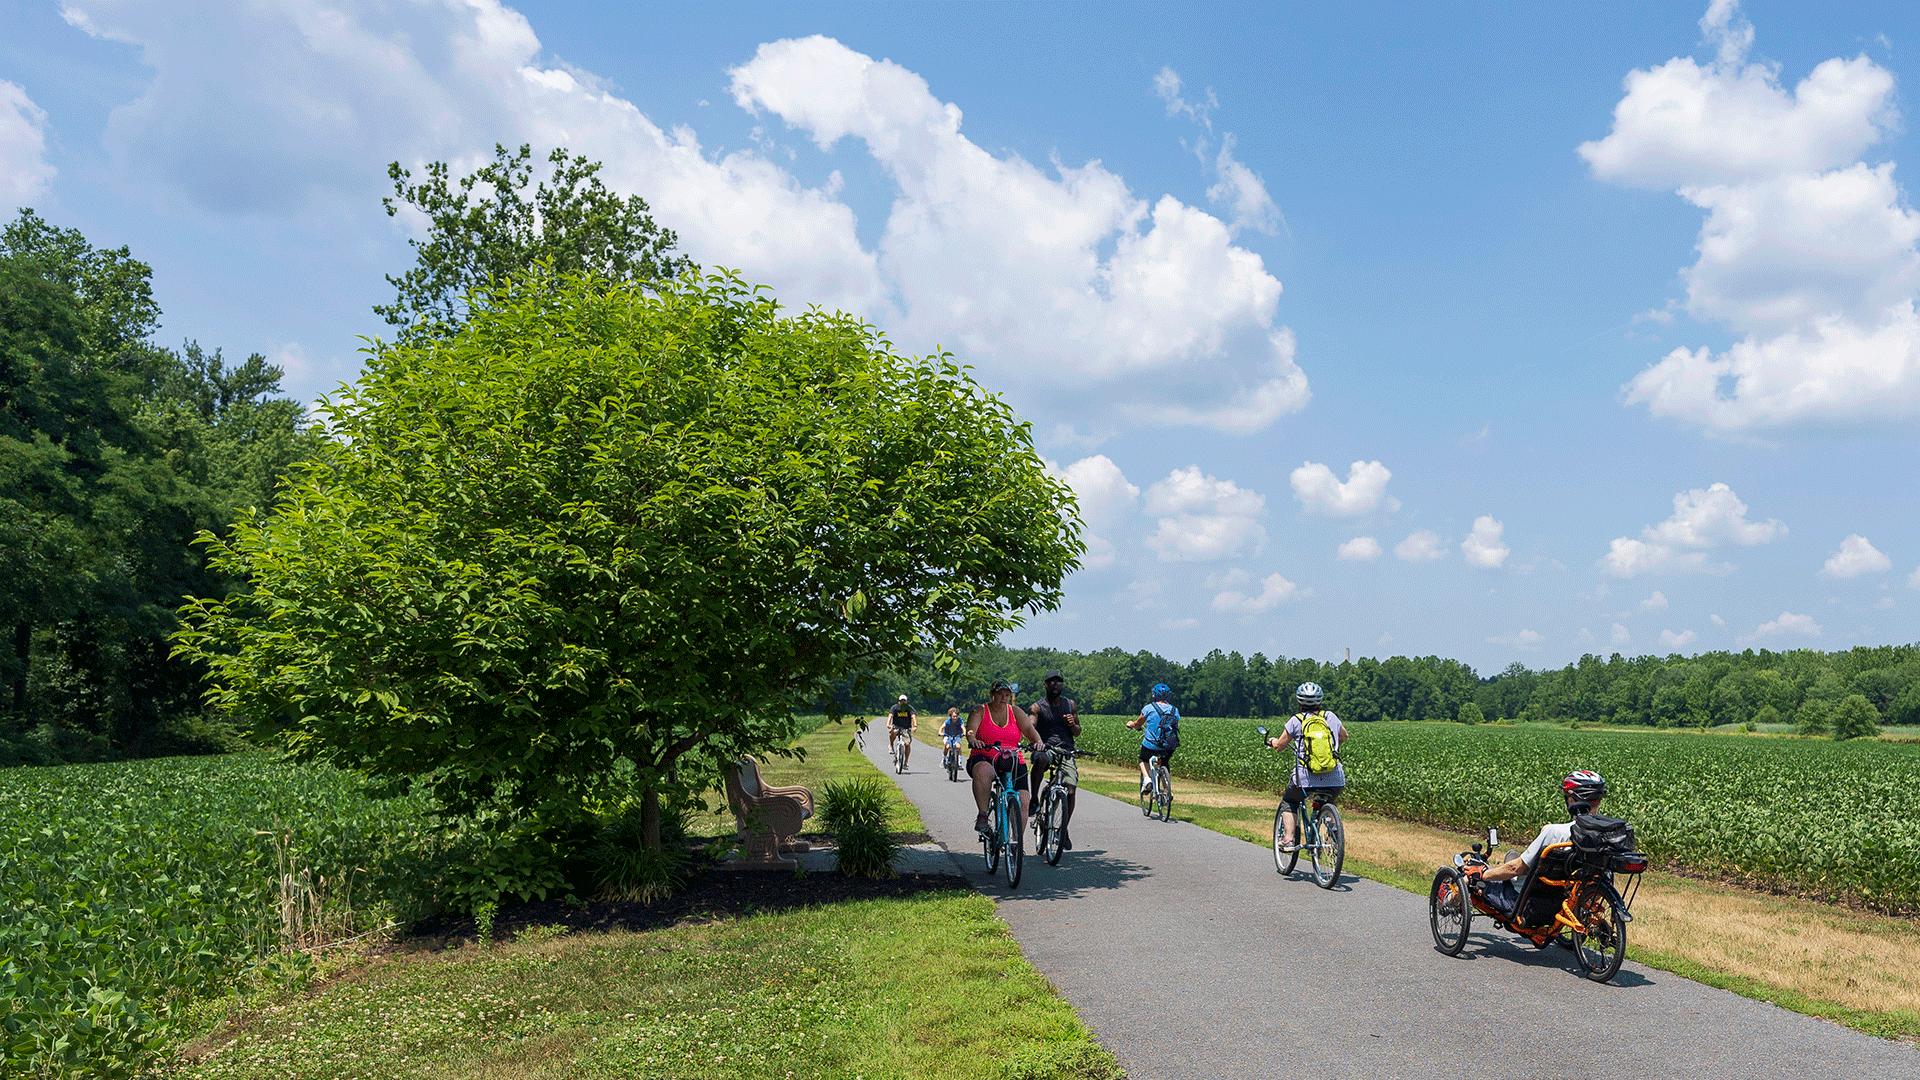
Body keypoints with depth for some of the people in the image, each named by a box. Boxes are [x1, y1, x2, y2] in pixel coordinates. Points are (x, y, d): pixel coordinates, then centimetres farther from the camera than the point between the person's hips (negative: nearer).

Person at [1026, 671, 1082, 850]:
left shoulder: (1071, 705, 13)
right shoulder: (1037, 707, 2)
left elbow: (1077, 732, 17)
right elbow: (1030, 726, -16)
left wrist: (1072, 724, -7)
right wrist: (1037, 740, -38)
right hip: (1045, 749, -3)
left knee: (1070, 792, -13)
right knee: (1041, 759, -40)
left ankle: (1064, 830, 11)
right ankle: (1034, 798, -22)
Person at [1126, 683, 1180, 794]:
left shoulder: (1149, 708, -4)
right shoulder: (1175, 710, 6)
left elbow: (1138, 724, 9)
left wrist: (1131, 724, 32)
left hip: (1151, 745, -3)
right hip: (1170, 747, 3)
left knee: (1143, 760, 27)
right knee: (1164, 765, 30)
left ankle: (1146, 778, 1)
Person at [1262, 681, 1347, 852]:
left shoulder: (1296, 720, 1)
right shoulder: (1330, 716, 10)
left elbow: (1280, 745, 10)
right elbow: (1344, 736, 30)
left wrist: (1272, 742, 32)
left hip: (1306, 777, -3)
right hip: (1335, 780, 3)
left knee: (1289, 803, 24)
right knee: (1328, 806, 32)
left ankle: (1289, 840, 10)